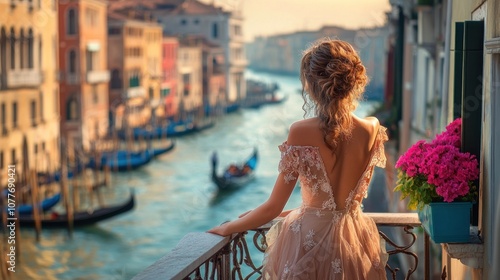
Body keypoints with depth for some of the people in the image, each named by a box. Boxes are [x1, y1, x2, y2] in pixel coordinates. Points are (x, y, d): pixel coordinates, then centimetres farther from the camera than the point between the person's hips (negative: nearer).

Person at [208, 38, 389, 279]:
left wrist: (227, 228, 3)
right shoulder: (372, 130, -9)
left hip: (310, 241, -3)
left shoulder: (302, 132, -19)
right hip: (355, 242, 4)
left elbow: (273, 207, -13)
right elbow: (355, 195, 5)